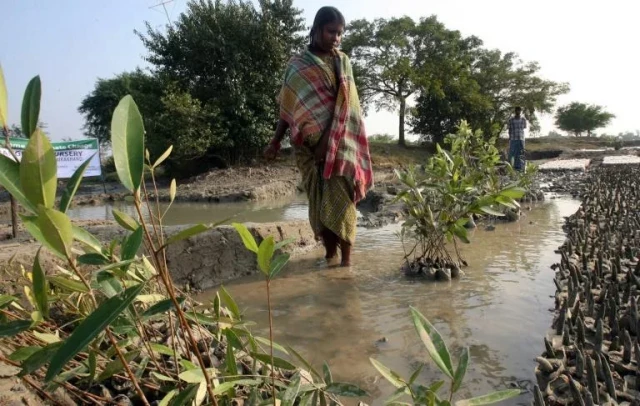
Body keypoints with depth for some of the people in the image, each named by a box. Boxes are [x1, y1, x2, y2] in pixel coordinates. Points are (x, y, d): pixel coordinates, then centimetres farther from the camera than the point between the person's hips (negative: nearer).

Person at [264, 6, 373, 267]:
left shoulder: (342, 62, 5)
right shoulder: (297, 65, 6)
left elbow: (344, 103, -5)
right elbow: (288, 107, 9)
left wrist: (328, 140, -16)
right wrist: (276, 141, 6)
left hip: (338, 143, -1)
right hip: (308, 144, 1)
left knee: (340, 198, -4)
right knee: (318, 199, 4)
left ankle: (346, 254, 3)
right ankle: (330, 251, 16)